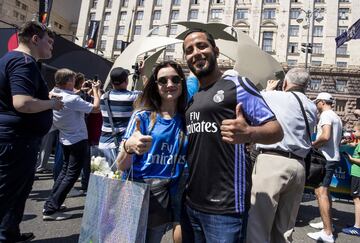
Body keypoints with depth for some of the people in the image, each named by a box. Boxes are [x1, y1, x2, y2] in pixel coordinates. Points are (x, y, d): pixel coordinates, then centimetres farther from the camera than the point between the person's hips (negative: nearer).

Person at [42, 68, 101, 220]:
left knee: (65, 170, 21)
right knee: (72, 174, 1)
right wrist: (96, 90, -7)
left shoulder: (53, 95, -1)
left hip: (65, 139, 9)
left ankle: (51, 203, 27)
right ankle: (51, 210, 3)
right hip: (78, 140, -9)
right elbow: (96, 108, -19)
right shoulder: (72, 99, -25)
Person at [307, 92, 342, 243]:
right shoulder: (336, 117, 20)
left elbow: (325, 136, -25)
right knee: (324, 191, 20)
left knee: (321, 192, -13)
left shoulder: (326, 115, -11)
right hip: (333, 157, 11)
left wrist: (312, 144, -10)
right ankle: (327, 223, 31)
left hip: (326, 158, -11)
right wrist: (318, 145, 18)